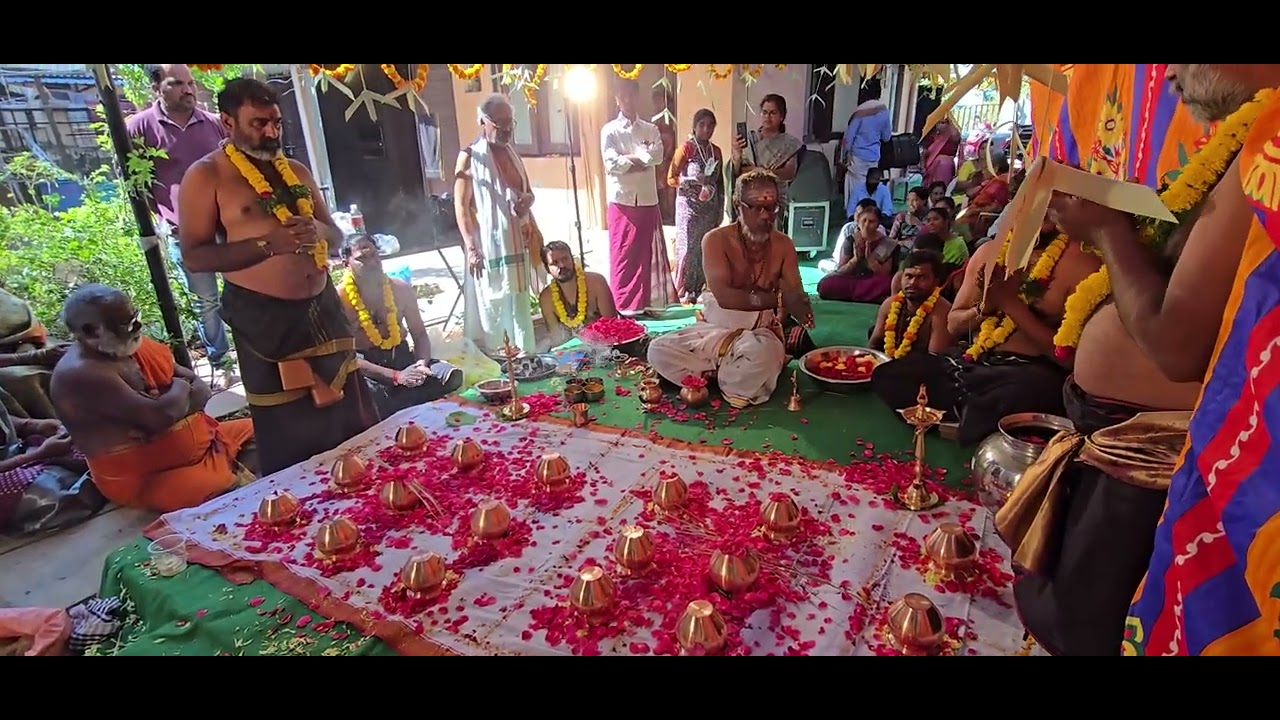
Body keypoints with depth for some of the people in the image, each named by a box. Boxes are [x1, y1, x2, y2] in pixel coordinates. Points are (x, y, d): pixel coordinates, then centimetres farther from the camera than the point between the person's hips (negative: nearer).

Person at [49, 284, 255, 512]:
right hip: (144, 478, -9)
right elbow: (160, 416, -29)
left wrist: (170, 402, -16)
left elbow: (201, 389, 5)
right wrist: (179, 390, -7)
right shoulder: (81, 375, -21)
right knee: (234, 490, -32)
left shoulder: (134, 346, 5)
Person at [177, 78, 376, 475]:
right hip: (264, 317, -5)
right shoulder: (205, 176, -5)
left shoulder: (296, 170, 13)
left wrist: (317, 230, -8)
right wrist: (267, 244, -23)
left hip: (323, 307, 6)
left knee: (354, 419, 14)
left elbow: (335, 234, 17)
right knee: (290, 437, 3)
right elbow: (194, 256, -10)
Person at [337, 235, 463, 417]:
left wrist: (422, 363, -16)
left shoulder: (401, 289, 3)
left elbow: (420, 334, 8)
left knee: (452, 376, -19)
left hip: (402, 358, 5)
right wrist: (395, 376, -26)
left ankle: (385, 409, -18)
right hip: (365, 367, -5)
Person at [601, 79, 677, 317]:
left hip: (648, 201, 3)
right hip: (622, 201, -3)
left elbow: (658, 156, -8)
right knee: (623, 256, 0)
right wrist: (641, 160, -10)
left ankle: (648, 302, 17)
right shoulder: (609, 130, 2)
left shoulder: (651, 129, 12)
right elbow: (612, 164, -14)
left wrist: (628, 157, -12)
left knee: (650, 254, 7)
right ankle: (624, 306, 9)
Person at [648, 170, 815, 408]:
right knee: (659, 350, -23)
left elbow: (797, 299, -4)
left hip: (763, 332, 1)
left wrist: (799, 306, -29)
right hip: (715, 328, 0)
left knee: (759, 352, -38)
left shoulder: (783, 244, 1)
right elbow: (724, 297, -23)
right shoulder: (716, 240, -10)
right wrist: (775, 299, -26)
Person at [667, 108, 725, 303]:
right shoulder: (686, 148, -6)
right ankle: (684, 292, 3)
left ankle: (699, 289, 15)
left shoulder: (716, 151, 11)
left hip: (710, 207, 5)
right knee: (688, 247, -5)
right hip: (690, 205, -5)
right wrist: (695, 180, -20)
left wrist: (720, 210, 11)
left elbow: (720, 181, 17)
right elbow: (671, 178, -7)